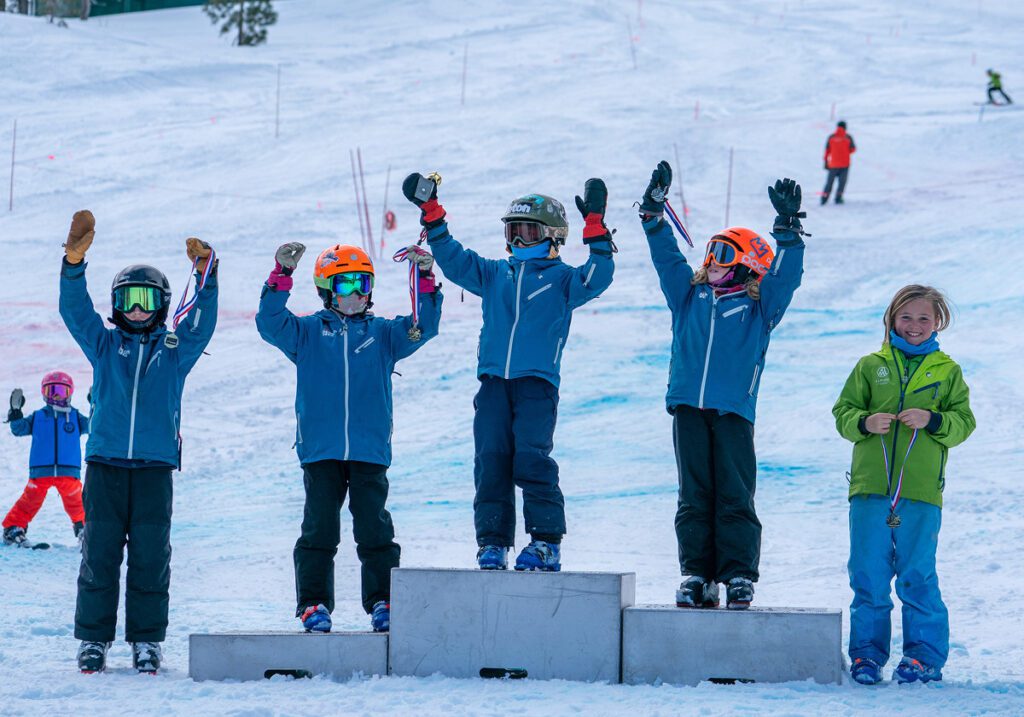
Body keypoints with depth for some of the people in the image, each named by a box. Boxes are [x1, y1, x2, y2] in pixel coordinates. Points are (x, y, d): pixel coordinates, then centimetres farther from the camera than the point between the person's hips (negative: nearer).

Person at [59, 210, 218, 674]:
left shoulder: (175, 348, 12)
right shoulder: (103, 343, 12)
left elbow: (201, 322, -3)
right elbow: (75, 311, -1)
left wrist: (206, 277, -20)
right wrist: (74, 262, -17)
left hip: (155, 466, 0)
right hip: (105, 464, 0)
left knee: (150, 556, -1)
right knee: (100, 553, -1)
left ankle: (147, 641, 4)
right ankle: (93, 639, 4)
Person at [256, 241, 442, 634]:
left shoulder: (383, 333, 11)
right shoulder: (307, 332, 8)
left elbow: (422, 328, 0)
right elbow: (271, 323, -6)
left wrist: (425, 280, -14)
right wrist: (282, 276, -20)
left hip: (370, 451, 1)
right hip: (320, 450, -1)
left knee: (374, 529, 1)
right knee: (320, 528, 0)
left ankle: (382, 601, 7)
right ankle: (314, 603, 5)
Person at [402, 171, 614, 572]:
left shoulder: (562, 280, 8)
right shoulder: (494, 274, 19)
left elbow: (596, 278, -8)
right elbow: (453, 259, 15)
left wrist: (595, 228, -18)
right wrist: (431, 213, 6)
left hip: (538, 381, -4)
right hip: (494, 380, 4)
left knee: (531, 459, -15)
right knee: (491, 461, -2)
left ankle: (546, 543, -11)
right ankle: (492, 545, 1)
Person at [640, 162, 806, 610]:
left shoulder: (759, 305, 7)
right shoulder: (689, 294, 16)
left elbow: (785, 274, -3)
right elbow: (666, 257, 17)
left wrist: (788, 228, -15)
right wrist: (654, 211, 9)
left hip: (734, 410, -3)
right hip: (688, 408, 3)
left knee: (734, 496, -4)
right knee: (694, 496, 3)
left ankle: (739, 575, -3)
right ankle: (696, 575, 5)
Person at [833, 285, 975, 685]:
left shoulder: (947, 372, 11)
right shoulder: (871, 367, 11)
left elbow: (964, 423, 6)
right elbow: (843, 412, 9)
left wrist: (933, 420, -13)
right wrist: (865, 423, -11)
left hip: (922, 490, -1)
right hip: (870, 486, 1)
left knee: (917, 575, -2)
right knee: (868, 574, 1)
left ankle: (925, 655, 6)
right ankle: (867, 653, 9)